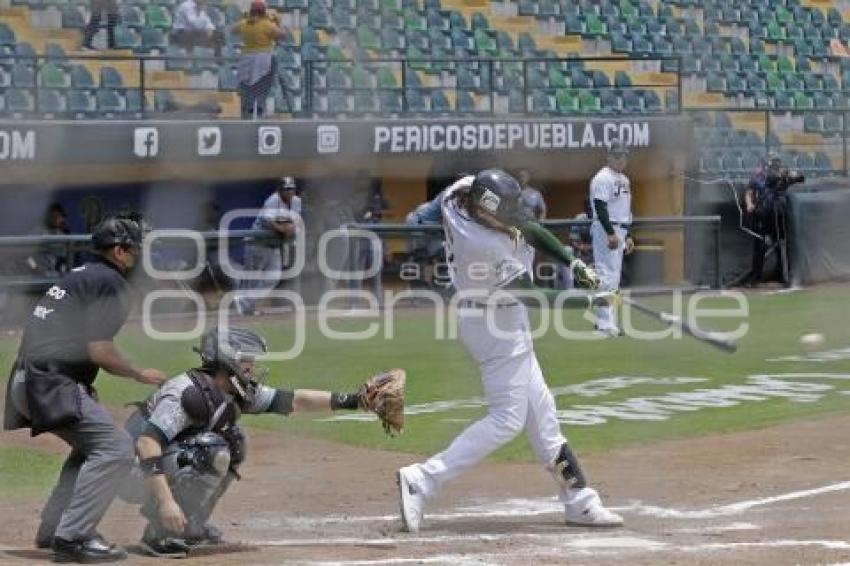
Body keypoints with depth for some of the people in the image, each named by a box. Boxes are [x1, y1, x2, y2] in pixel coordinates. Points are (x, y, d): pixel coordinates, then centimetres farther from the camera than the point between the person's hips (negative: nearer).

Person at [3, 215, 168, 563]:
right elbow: (99, 351, -16)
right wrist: (139, 375, -1)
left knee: (90, 446, 25)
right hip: (50, 384, -10)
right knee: (115, 448, -15)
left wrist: (85, 389, 17)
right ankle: (73, 538, -20)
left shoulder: (78, 276, 22)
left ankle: (52, 530, 24)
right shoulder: (112, 283, -8)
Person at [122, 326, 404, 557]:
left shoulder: (236, 391, 1)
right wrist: (165, 501, -41)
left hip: (170, 462, 9)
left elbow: (293, 400, 2)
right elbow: (146, 443, -35)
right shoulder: (188, 392, -27)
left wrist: (352, 400, -5)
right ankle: (161, 533, -16)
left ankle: (190, 527, 10)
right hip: (133, 473, -9)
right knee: (212, 451, -25)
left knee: (232, 442, 6)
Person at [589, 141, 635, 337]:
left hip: (619, 232, 10)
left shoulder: (624, 179, 19)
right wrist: (611, 233, -25)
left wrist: (628, 236, 21)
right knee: (608, 274, -13)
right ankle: (605, 323, -14)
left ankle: (605, 321, 15)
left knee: (614, 276, 10)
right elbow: (600, 207, -20)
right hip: (606, 231, -10)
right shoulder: (603, 178, -11)